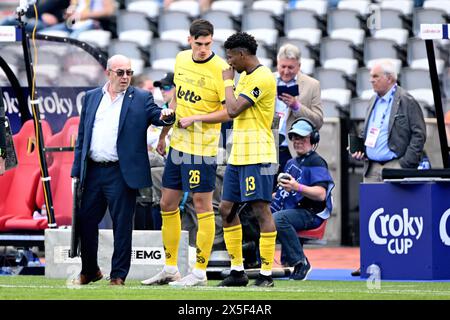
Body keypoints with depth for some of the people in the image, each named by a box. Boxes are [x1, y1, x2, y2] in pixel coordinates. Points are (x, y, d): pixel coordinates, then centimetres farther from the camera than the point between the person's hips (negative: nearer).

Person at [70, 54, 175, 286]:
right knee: (85, 221, 8)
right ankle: (89, 271, 24)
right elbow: (82, 136, 14)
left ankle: (118, 275, 6)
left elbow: (155, 115, -8)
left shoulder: (141, 98, 4)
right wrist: (77, 169, 9)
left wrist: (165, 116, -33)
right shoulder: (91, 97, 13)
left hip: (121, 173, -4)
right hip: (93, 171, 4)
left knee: (122, 225, -1)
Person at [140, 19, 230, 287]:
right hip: (177, 144, 8)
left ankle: (200, 274, 3)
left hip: (202, 149, -8)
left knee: (202, 205, -3)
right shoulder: (181, 59, 7)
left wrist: (195, 118, -18)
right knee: (167, 204, 11)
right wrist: (164, 133, 21)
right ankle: (171, 269, 21)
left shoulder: (220, 68, -14)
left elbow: (230, 111, -13)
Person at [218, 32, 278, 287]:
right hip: (238, 156, 10)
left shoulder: (262, 77, -14)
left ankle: (266, 273, -7)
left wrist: (228, 81, -5)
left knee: (262, 209, -8)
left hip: (257, 156, -10)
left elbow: (233, 109, -18)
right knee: (227, 209, 8)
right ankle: (237, 271, 13)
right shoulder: (245, 76, 17)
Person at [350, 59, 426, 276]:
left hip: (395, 167, -7)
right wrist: (360, 149, 9)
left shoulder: (407, 102, -5)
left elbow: (419, 134, -8)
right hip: (372, 168, 7)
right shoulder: (374, 102, 18)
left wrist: (406, 165, -13)